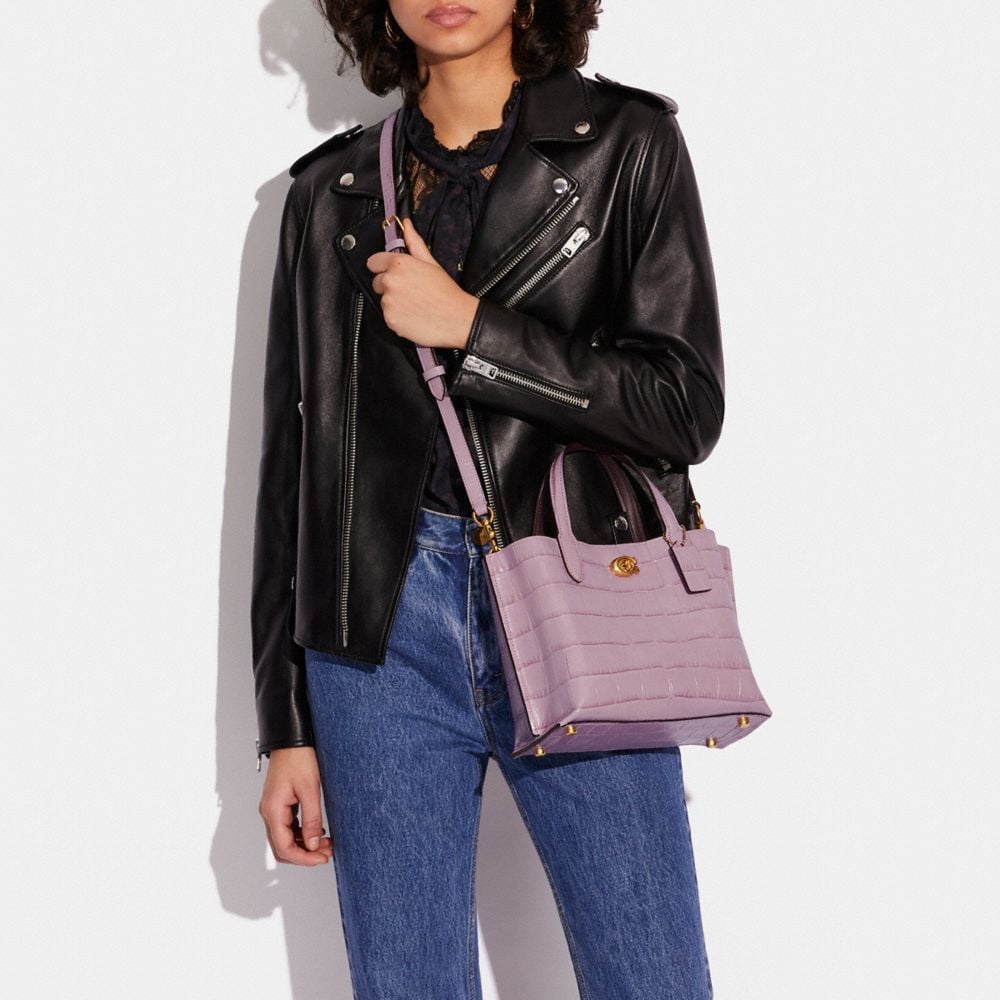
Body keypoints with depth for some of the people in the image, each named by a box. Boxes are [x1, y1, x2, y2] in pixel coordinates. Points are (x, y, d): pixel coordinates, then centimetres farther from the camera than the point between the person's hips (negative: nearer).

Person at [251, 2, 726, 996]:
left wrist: (467, 325, -11)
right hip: (384, 626, 2)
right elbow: (291, 460, 10)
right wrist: (286, 725, 7)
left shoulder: (626, 142, 4)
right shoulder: (333, 191, 10)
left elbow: (685, 409, -4)